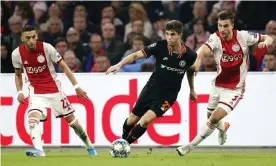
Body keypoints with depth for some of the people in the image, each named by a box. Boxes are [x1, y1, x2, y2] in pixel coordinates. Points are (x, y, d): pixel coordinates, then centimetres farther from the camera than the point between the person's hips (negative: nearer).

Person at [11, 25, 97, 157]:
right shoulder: (17, 54, -9)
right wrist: (19, 92, -5)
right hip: (36, 92, 1)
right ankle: (38, 150, -37)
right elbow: (18, 74, 10)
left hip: (54, 89, -1)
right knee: (33, 117, -26)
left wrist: (76, 86, -9)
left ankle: (89, 146, 27)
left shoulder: (46, 48, -15)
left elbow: (63, 66, -6)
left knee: (70, 118, 9)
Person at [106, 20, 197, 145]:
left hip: (169, 94, -2)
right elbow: (136, 55, -15)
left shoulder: (190, 55, -13)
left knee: (146, 120, -19)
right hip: (152, 88, 2)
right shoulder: (160, 46, -16)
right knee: (132, 119, 12)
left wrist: (192, 90, 22)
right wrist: (119, 65, -30)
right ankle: (122, 138, 44)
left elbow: (190, 71, 9)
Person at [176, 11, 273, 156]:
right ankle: (223, 128, 55)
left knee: (215, 118, -17)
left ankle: (190, 146, -5)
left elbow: (269, 38, 0)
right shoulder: (216, 38, -18)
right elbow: (205, 48, -42)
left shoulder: (243, 36, -14)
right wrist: (198, 59, -65)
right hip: (218, 85, 3)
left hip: (235, 89, -3)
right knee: (211, 117, 19)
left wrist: (265, 42, -26)